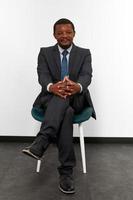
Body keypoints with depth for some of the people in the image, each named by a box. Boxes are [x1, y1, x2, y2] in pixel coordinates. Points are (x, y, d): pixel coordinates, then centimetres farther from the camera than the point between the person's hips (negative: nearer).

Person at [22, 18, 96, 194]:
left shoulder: (84, 53, 9)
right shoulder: (45, 53, 10)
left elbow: (86, 75, -9)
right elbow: (43, 75, -8)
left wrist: (77, 86, -36)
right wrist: (52, 87, -34)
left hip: (76, 99, 0)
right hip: (51, 98, 0)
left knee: (64, 98, -37)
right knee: (66, 113, -35)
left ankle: (40, 142, -46)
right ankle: (66, 170, -37)